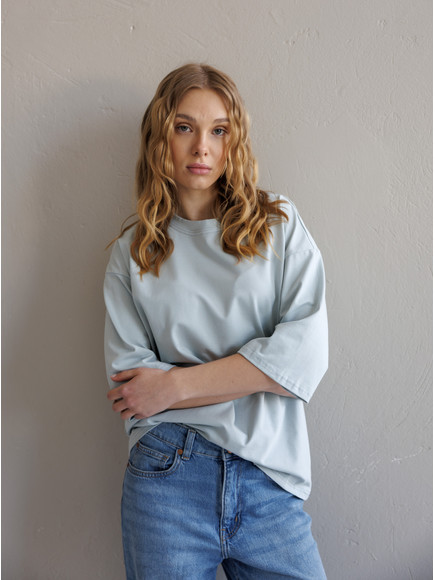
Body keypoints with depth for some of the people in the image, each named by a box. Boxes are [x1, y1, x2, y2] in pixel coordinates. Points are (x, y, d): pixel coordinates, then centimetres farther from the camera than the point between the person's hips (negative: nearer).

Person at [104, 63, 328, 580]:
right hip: (167, 476, 0)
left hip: (271, 482, 1)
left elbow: (306, 352, -8)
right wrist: (253, 377, -10)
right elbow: (128, 377, -3)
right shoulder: (132, 251, 6)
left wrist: (177, 384, -11)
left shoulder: (281, 227, 4)